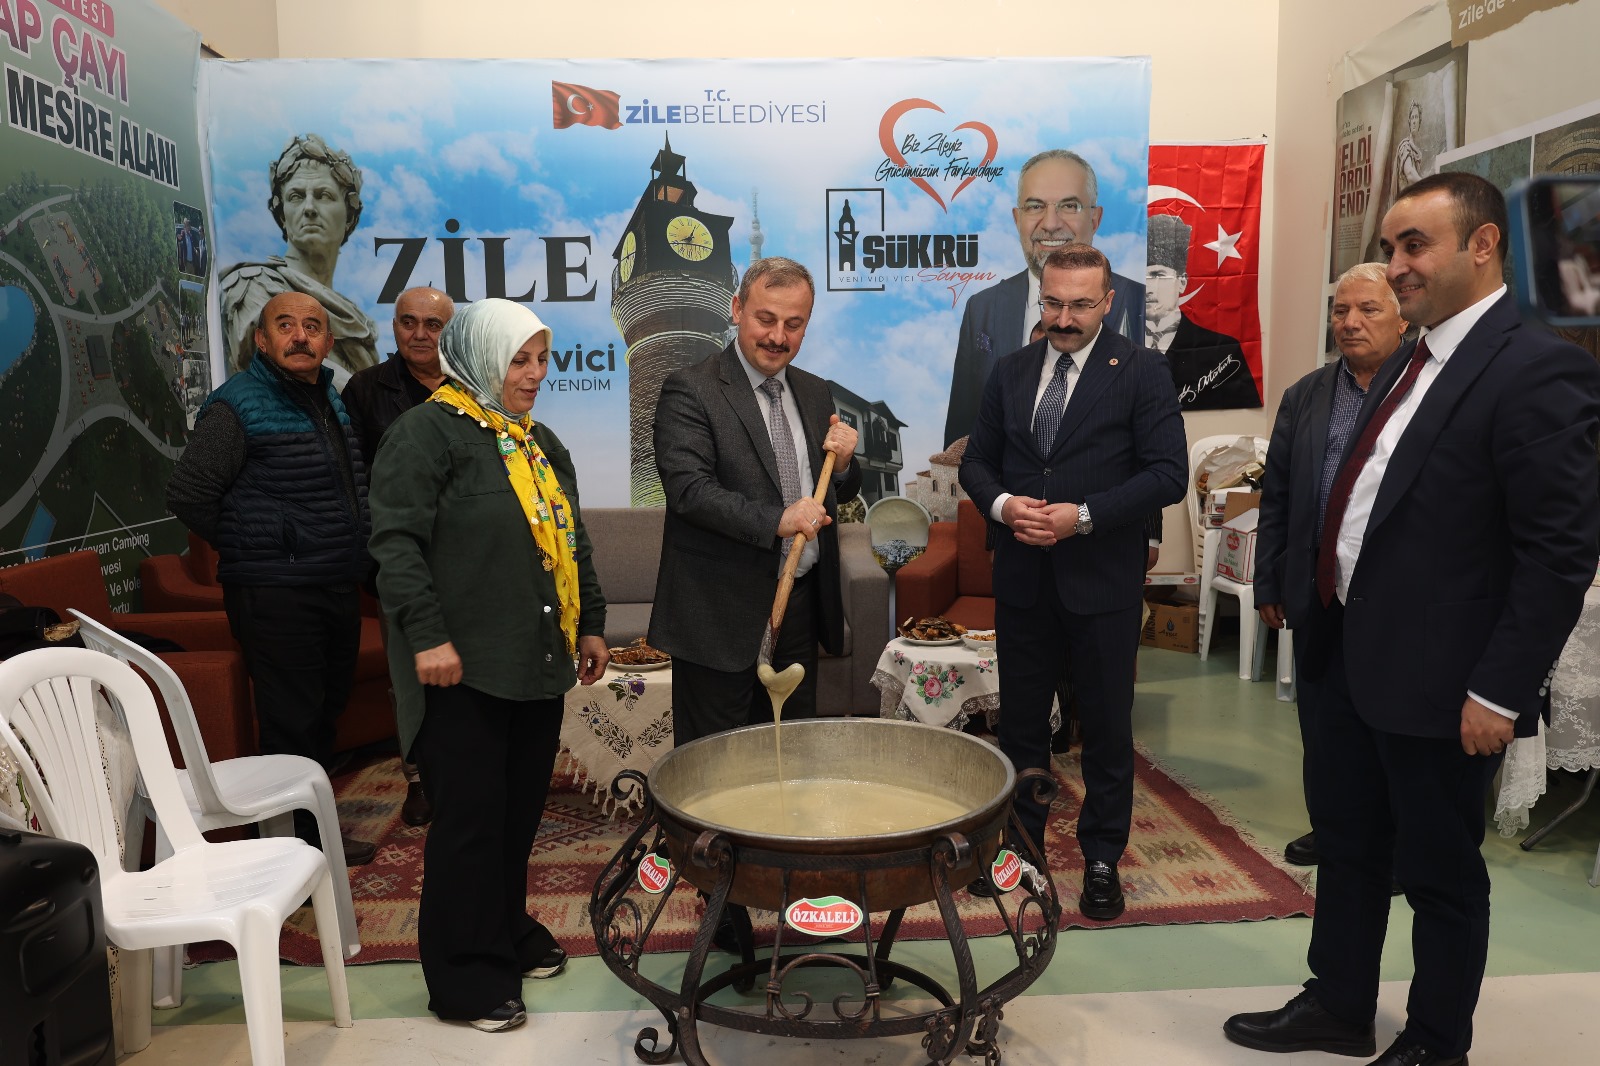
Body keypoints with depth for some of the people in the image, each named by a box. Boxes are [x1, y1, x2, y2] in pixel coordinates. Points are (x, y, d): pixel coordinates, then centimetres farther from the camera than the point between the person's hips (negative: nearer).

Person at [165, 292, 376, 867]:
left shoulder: (329, 399, 13)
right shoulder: (239, 405, -12)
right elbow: (187, 495, -14)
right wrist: (249, 549, -4)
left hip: (339, 586, 8)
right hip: (276, 596, -8)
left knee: (326, 714, 17)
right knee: (291, 726, -1)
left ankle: (319, 833, 32)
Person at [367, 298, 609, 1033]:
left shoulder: (538, 441, 17)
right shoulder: (428, 431, -7)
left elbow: (571, 540, 22)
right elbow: (396, 539, -15)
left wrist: (590, 625, 19)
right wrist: (426, 635, -20)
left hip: (538, 663, 7)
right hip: (466, 668, -7)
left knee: (521, 810, 15)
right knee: (469, 818, 1)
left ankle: (507, 933, 34)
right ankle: (464, 976, 15)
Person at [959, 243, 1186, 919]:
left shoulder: (1141, 373, -5)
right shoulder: (1011, 372, 8)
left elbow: (1167, 474, -11)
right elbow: (976, 459, 11)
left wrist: (1082, 516, -20)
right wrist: (1001, 503, -10)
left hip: (1102, 581, -3)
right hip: (1022, 579, 4)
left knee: (1107, 729, 10)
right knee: (1020, 721, 15)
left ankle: (1102, 860, 27)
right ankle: (1020, 844, 32)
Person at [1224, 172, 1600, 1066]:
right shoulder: (1408, 366, 10)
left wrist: (1501, 690, -19)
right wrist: (1324, 615, 13)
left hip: (1440, 681, -8)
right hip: (1354, 655, 8)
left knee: (1440, 870, 11)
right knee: (1346, 842, 19)